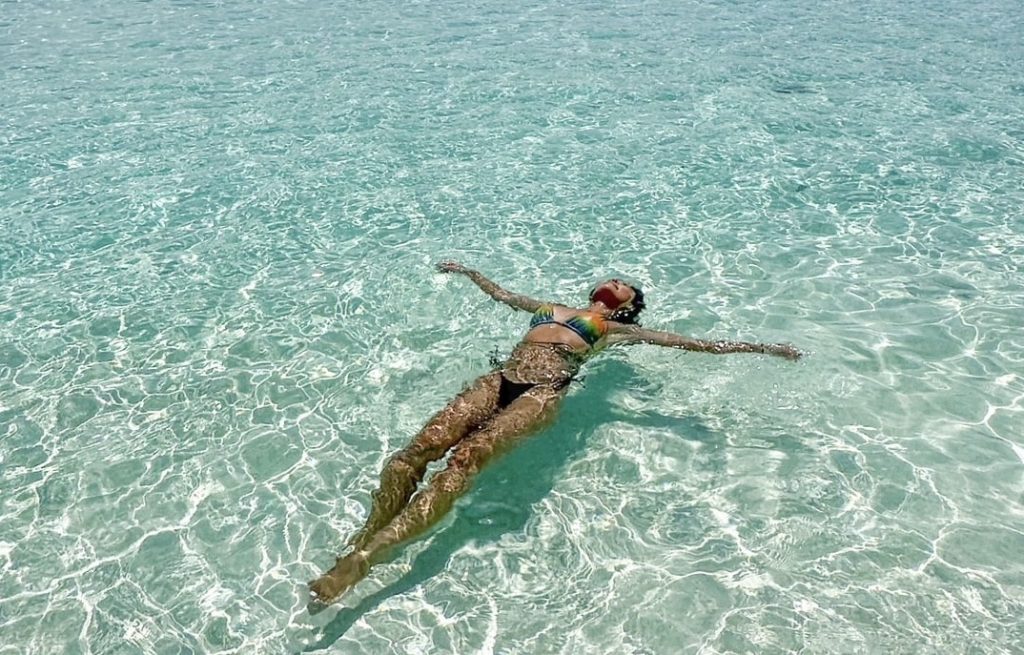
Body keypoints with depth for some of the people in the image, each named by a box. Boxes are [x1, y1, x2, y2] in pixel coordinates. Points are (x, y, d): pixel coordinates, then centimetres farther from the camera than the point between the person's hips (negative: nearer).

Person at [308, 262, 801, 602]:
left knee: (466, 457, -29)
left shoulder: (616, 330, 21)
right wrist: (468, 272, 62)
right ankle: (361, 539, -23)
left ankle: (365, 557, -35)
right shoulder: (553, 308, 35)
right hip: (500, 379, 5)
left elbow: (688, 342, 17)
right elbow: (504, 296, 50)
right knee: (423, 444, -22)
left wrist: (757, 347, 12)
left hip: (542, 392, -5)